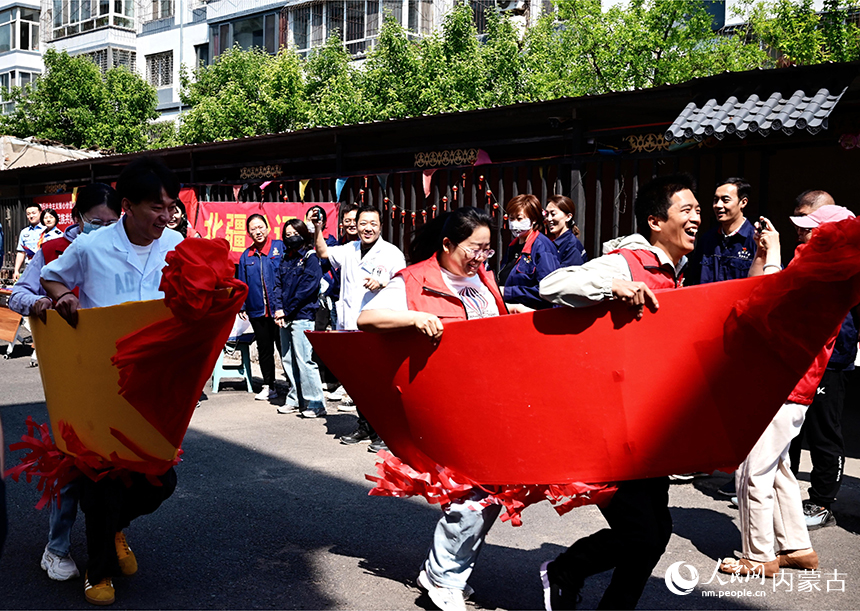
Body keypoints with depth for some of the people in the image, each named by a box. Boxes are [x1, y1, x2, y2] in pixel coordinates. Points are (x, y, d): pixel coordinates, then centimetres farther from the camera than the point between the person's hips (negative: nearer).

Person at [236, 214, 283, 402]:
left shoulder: (280, 248, 0)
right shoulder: (246, 256, 12)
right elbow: (241, 284, 17)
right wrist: (241, 306, 9)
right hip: (257, 310, 4)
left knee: (284, 347, -2)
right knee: (264, 349, 11)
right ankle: (269, 386, 20)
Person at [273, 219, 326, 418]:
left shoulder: (311, 258, -4)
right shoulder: (285, 258, 16)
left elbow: (308, 288, -12)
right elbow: (278, 284, 13)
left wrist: (287, 310, -11)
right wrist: (278, 308, -4)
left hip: (302, 316, -7)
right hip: (285, 317, 7)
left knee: (304, 360, -10)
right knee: (287, 360, 10)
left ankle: (315, 403, -6)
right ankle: (295, 400, 19)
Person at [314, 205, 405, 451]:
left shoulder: (391, 253, -2)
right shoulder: (349, 250, 14)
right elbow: (323, 252, 29)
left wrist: (381, 284, -21)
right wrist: (318, 231, 15)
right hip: (350, 326, 6)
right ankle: (364, 427, 25)